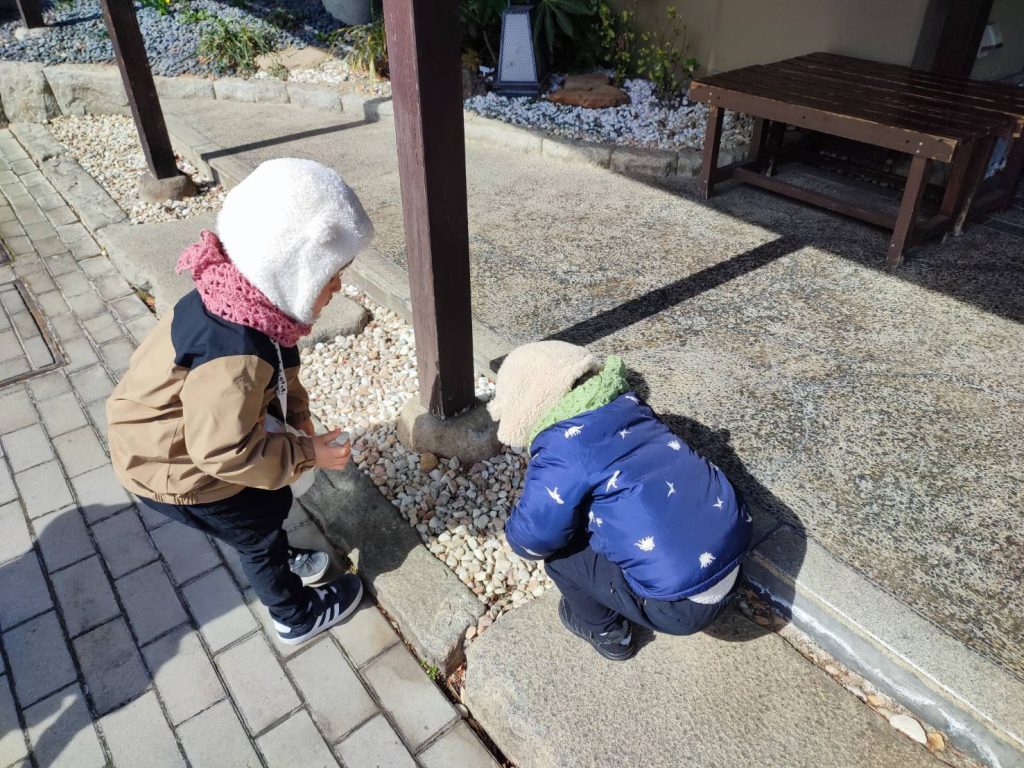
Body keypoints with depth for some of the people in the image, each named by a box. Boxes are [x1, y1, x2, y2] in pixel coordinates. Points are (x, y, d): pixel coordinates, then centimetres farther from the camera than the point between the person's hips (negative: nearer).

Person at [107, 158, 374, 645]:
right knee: (258, 529, 13)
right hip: (176, 470, -8)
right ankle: (297, 616, 38)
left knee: (270, 504, 26)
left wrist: (297, 417, -9)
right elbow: (228, 452, -34)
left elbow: (279, 372, 3)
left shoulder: (245, 303, -14)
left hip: (189, 441, 8)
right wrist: (308, 453, -24)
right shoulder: (233, 356, -43)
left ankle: (280, 565, 55)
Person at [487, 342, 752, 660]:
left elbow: (536, 536, -16)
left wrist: (516, 533, 8)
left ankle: (606, 632, 26)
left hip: (685, 605, -8)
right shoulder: (625, 403, 5)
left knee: (559, 552, 4)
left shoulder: (562, 446, -17)